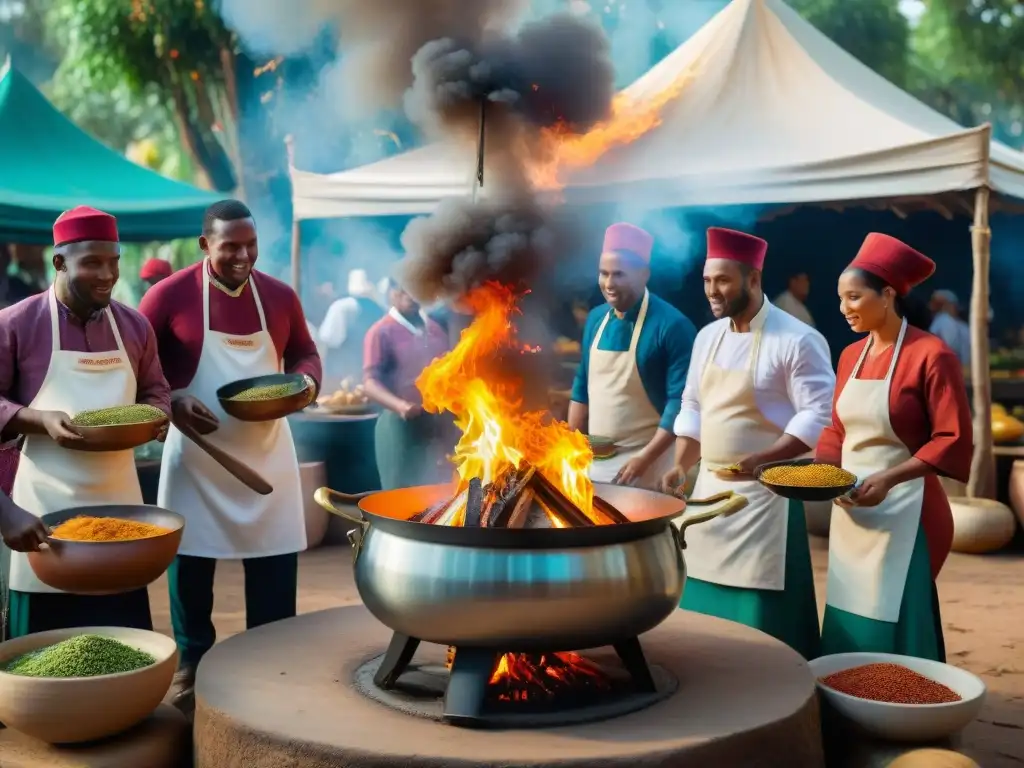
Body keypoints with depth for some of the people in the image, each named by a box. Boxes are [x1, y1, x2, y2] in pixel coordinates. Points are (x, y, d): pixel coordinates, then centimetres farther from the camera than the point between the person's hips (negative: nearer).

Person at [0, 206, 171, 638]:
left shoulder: (135, 326, 8)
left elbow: (155, 391, 17)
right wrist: (42, 420, -18)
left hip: (118, 495, 4)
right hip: (46, 501, -3)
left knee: (125, 635, 7)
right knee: (43, 638, 3)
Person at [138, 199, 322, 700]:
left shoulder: (280, 296, 2)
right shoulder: (170, 295, -8)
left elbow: (305, 353, 15)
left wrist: (304, 381, -7)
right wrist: (170, 402, -19)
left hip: (266, 452, 3)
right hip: (196, 453, -2)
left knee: (275, 564, 6)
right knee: (191, 562, 7)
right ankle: (191, 666, 24)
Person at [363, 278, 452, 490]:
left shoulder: (436, 329, 12)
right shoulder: (381, 332, -6)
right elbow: (370, 382, -13)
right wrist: (399, 405, -30)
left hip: (439, 426, 6)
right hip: (401, 426, -5)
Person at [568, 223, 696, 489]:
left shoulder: (671, 325, -14)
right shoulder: (596, 319, 6)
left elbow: (680, 400, -16)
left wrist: (645, 458, -20)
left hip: (646, 462, -5)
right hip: (593, 459, 6)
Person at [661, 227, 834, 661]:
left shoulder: (798, 340, -13)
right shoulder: (708, 337, 10)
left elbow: (819, 416, -17)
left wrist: (761, 460, -26)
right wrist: (681, 467, 4)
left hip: (765, 494, -7)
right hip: (710, 489, 7)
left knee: (762, 617, -3)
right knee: (705, 607, 14)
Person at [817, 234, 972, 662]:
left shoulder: (931, 355, -13)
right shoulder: (851, 356, 9)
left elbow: (954, 442, -14)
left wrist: (888, 479, -23)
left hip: (903, 512, -7)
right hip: (850, 511, 7)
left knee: (897, 636, -2)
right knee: (849, 626, 13)